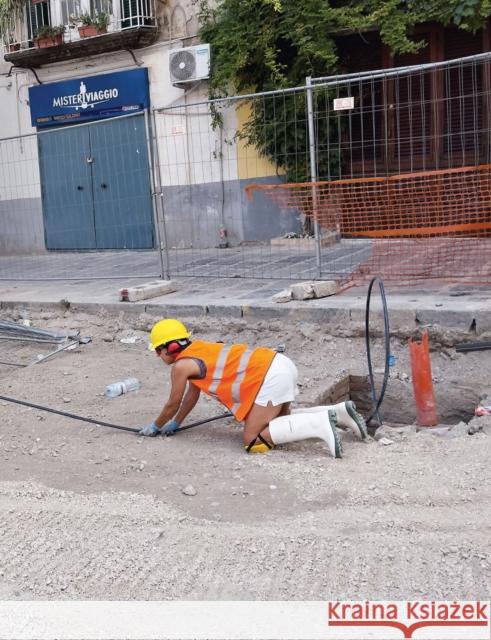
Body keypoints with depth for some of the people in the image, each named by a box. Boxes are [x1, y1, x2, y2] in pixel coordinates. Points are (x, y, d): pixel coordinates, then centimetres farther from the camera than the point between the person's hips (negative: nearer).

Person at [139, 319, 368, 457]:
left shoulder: (181, 365, -3)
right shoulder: (197, 350, 22)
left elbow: (173, 404, 10)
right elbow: (192, 395, 33)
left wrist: (155, 427, 27)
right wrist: (174, 424, 39)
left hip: (270, 378, -10)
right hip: (280, 364, 10)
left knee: (252, 441, -6)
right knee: (277, 421, 28)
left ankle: (321, 424, -17)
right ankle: (339, 412, 13)